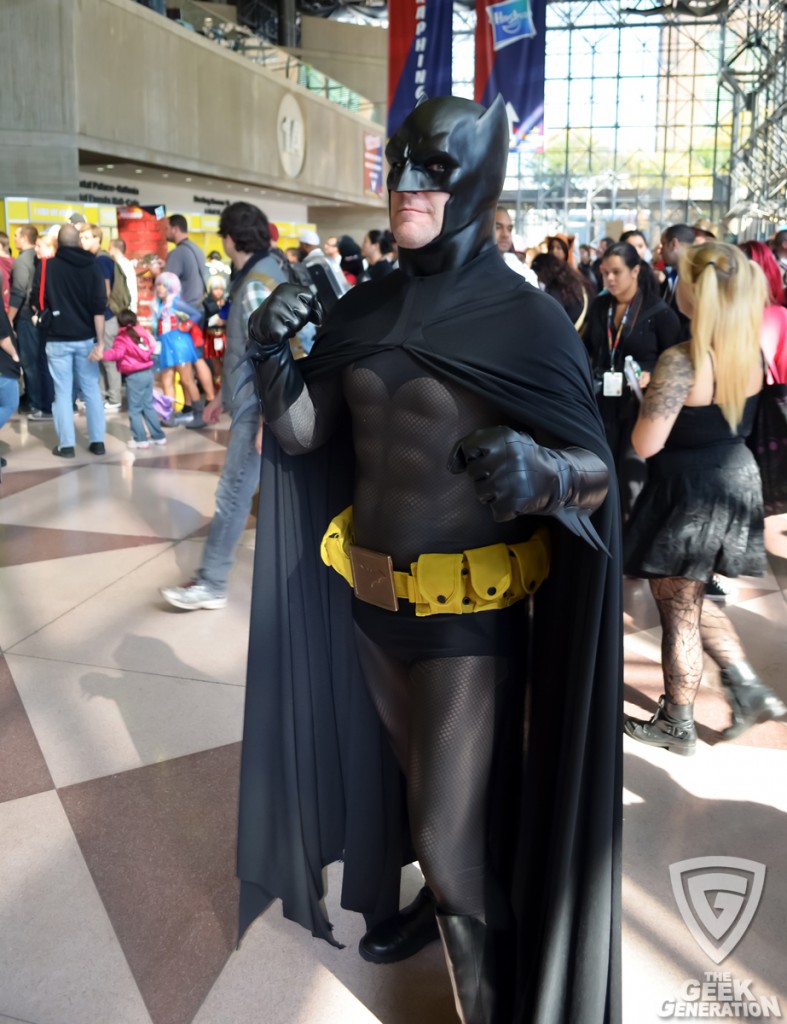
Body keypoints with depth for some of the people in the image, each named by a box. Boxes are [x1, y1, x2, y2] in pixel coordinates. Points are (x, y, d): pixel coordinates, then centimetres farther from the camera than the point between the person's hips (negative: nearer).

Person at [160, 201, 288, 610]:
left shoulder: (257, 285, -17)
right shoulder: (257, 275, 15)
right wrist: (223, 394, 25)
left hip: (261, 407, -10)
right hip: (254, 402, 10)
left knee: (233, 494, -6)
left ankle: (211, 585, 1)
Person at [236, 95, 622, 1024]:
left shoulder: (525, 318, -14)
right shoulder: (364, 310, 2)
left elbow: (599, 470, -14)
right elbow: (301, 433, 4)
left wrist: (540, 471, -36)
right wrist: (272, 356, -15)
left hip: (469, 610, -6)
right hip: (368, 595, 6)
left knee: (454, 816, 4)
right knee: (414, 770, 27)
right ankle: (438, 896, 54)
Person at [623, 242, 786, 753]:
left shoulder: (681, 360, -24)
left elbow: (646, 443, -24)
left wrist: (648, 397, -6)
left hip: (687, 494, -8)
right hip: (738, 479, 8)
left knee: (679, 613, 9)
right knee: (694, 601, 26)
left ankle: (677, 725, 25)